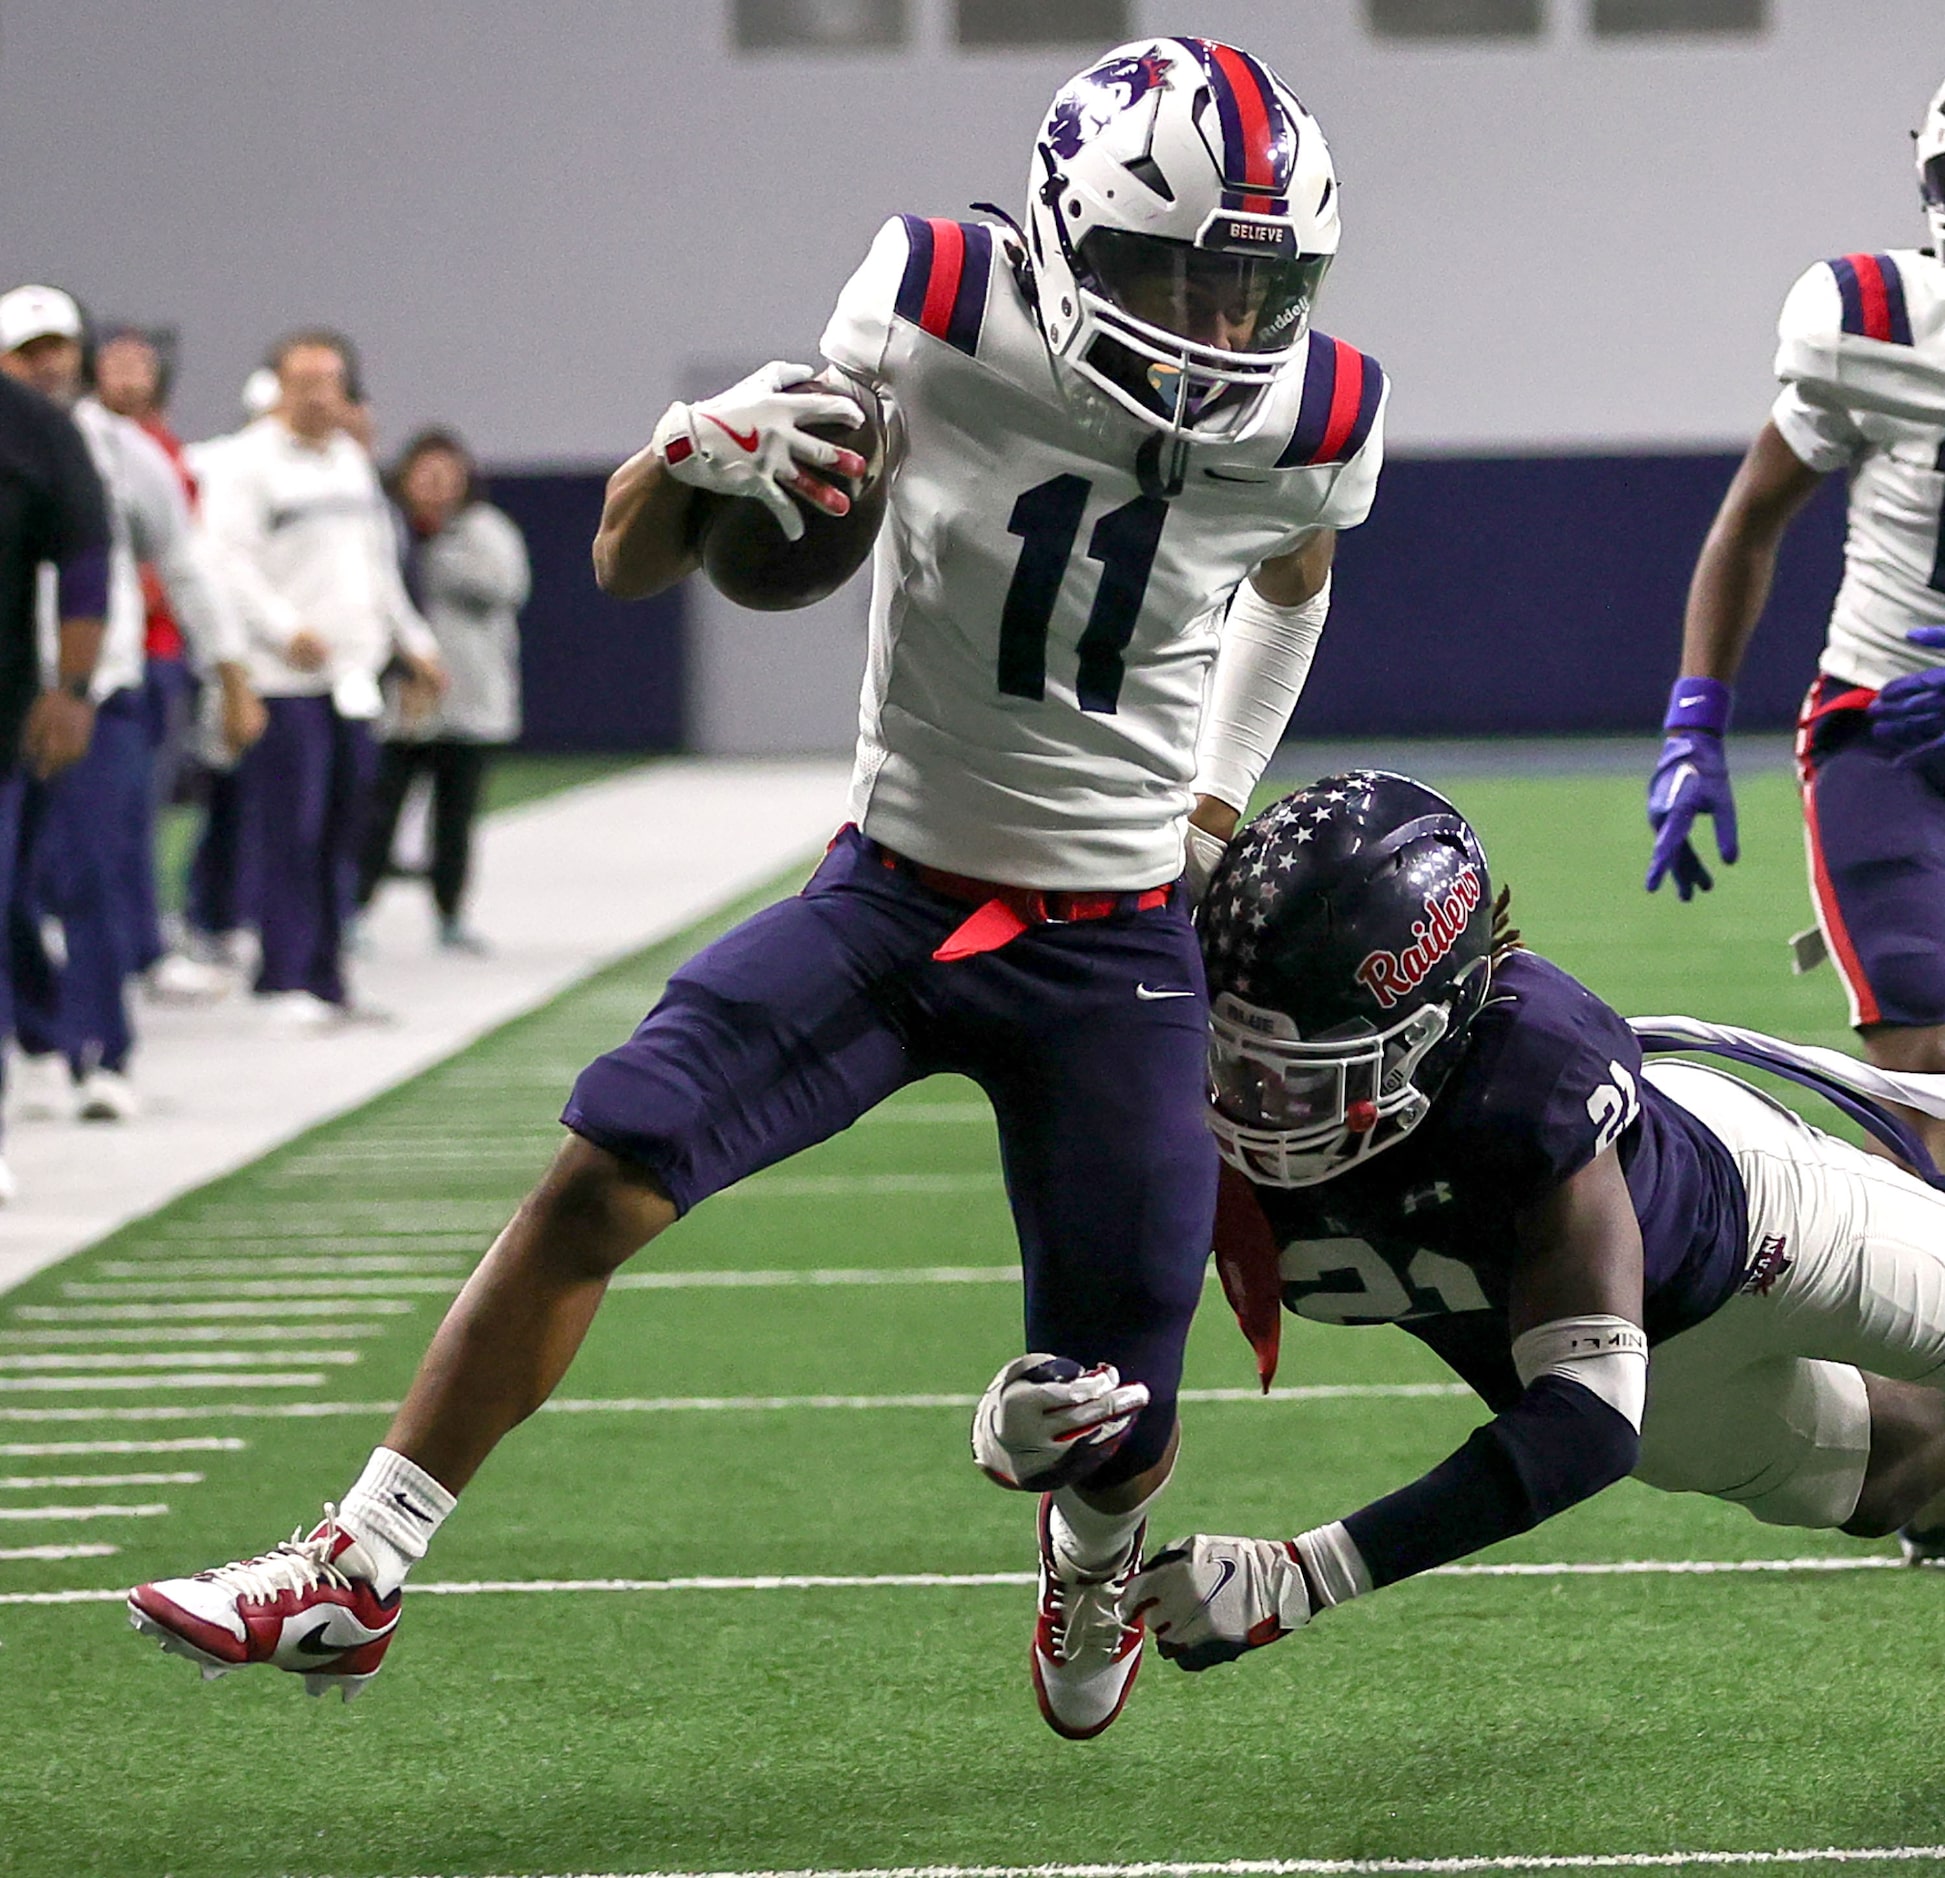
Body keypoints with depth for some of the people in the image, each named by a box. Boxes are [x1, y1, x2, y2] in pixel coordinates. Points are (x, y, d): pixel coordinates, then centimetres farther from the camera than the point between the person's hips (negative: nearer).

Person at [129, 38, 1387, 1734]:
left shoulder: (1307, 429, -11)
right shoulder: (940, 323, -16)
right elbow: (626, 566, -9)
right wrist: (697, 454, -30)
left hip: (1115, 956, 0)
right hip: (890, 895, 0)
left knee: (1107, 1442, -1)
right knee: (603, 1176, -19)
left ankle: (1096, 1552, 39)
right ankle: (353, 1579, -8)